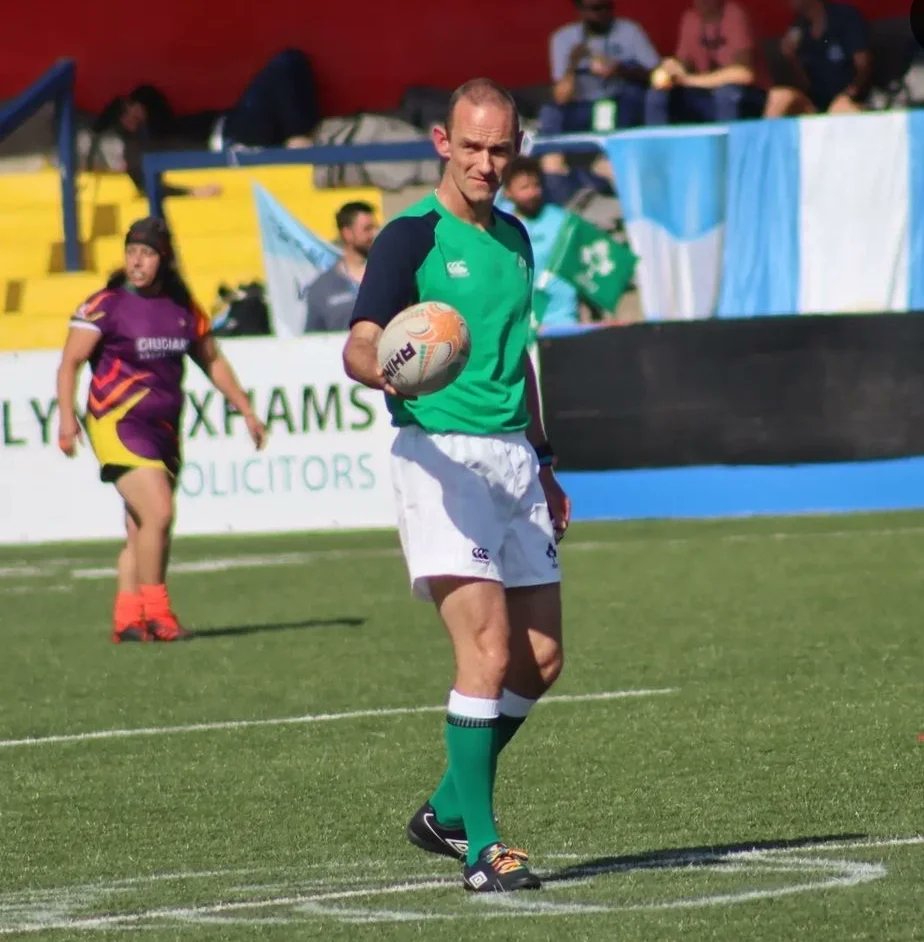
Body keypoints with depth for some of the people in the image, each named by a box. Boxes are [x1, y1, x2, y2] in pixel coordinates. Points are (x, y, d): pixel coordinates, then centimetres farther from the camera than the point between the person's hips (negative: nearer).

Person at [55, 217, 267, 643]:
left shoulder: (183, 308, 10)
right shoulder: (107, 305, -6)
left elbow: (213, 362, 22)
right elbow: (70, 361, -10)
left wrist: (247, 412, 20)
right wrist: (67, 416, -23)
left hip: (163, 428, 6)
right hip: (119, 424, -6)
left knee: (141, 529, 6)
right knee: (158, 513, -18)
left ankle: (127, 619, 12)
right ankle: (155, 612, -8)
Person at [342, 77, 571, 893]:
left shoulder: (514, 237, 15)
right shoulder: (411, 237, -7)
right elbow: (358, 347, -16)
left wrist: (543, 461, 26)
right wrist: (385, 368, -39)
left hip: (512, 454, 7)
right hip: (442, 453, -7)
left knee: (541, 660, 7)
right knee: (489, 651, -16)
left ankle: (450, 810, 23)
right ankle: (481, 848, -10)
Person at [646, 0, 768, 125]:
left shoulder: (735, 15, -18)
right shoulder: (690, 19, 2)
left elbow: (743, 73, -29)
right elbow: (682, 65, 4)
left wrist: (690, 79, -28)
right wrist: (670, 70, -20)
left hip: (747, 100, -6)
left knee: (727, 92, -36)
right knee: (657, 95, -10)